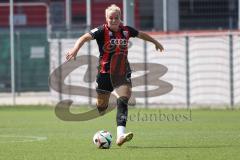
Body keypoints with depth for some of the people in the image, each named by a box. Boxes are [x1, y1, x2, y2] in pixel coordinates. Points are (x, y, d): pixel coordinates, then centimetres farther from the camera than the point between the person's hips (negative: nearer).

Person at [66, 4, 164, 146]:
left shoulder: (126, 30, 3)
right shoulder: (102, 31, -9)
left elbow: (141, 34, 23)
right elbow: (85, 37, -24)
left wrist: (156, 42, 39)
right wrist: (75, 49, -43)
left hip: (123, 72, 2)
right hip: (105, 72, -2)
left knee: (124, 99, -21)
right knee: (101, 106, 6)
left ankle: (120, 135, -31)